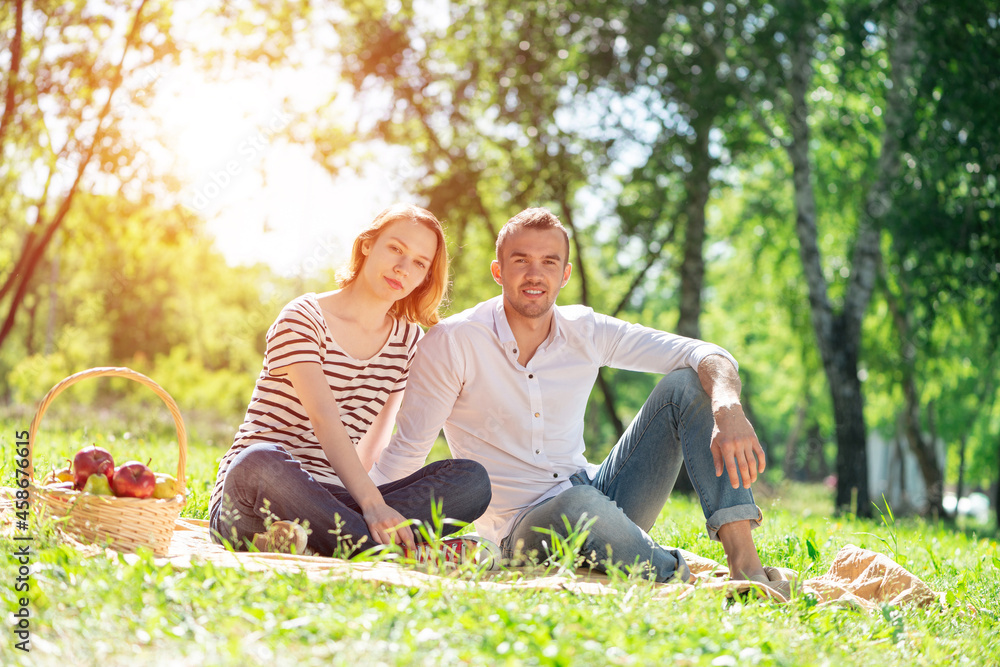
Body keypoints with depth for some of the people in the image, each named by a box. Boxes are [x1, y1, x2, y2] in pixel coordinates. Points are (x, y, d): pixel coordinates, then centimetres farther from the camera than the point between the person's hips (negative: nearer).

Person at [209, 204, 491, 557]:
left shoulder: (408, 340, 14)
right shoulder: (303, 318, -4)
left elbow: (377, 439, 14)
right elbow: (324, 418, -20)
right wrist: (371, 503, -33)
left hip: (330, 499, 6)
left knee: (472, 478, -18)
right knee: (262, 463, -43)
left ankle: (308, 536, -34)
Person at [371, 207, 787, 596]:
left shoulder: (585, 332, 3)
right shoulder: (452, 343, -8)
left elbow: (706, 356, -5)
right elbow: (407, 450, -7)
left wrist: (728, 408, -26)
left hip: (601, 503, 5)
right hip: (521, 529, -5)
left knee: (686, 386, -12)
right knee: (580, 503, -42)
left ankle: (745, 565, -25)